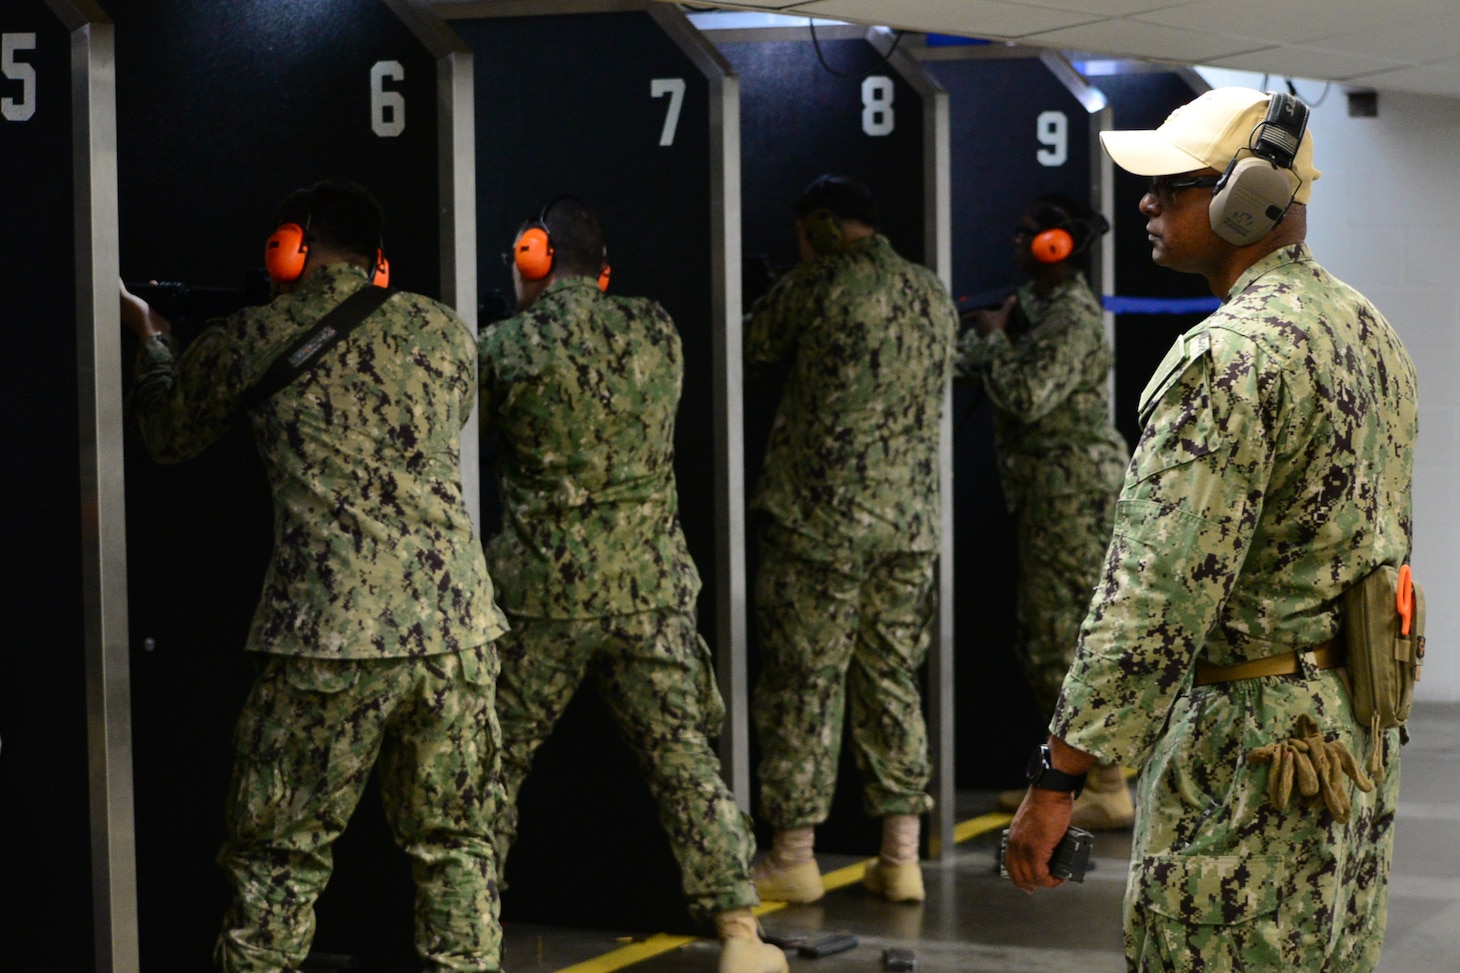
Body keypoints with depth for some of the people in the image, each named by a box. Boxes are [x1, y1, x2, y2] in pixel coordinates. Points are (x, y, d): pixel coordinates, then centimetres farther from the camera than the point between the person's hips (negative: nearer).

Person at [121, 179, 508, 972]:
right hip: (456, 625, 3)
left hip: (330, 640, -3)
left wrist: (151, 341, 38)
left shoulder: (252, 340, 2)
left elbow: (168, 437, 19)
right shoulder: (444, 333, 10)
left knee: (279, 859, 6)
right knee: (455, 845, 13)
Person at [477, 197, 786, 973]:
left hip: (544, 589, -2)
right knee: (682, 754, 6)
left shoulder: (505, 348, -8)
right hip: (650, 582, 2)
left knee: (496, 765, 11)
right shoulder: (656, 333, 2)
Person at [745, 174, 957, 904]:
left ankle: (793, 856, 8)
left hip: (821, 518, -6)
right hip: (910, 520, 6)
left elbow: (748, 351, 3)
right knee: (891, 681, 11)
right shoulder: (934, 296, 11)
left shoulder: (818, 287, -9)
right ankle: (901, 857, 11)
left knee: (802, 682, 3)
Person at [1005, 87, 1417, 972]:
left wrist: (1058, 776, -21)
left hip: (1253, 735, -10)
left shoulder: (1231, 358, -19)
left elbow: (1157, 593, -24)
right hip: (1364, 729, 10)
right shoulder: (1371, 329, 12)